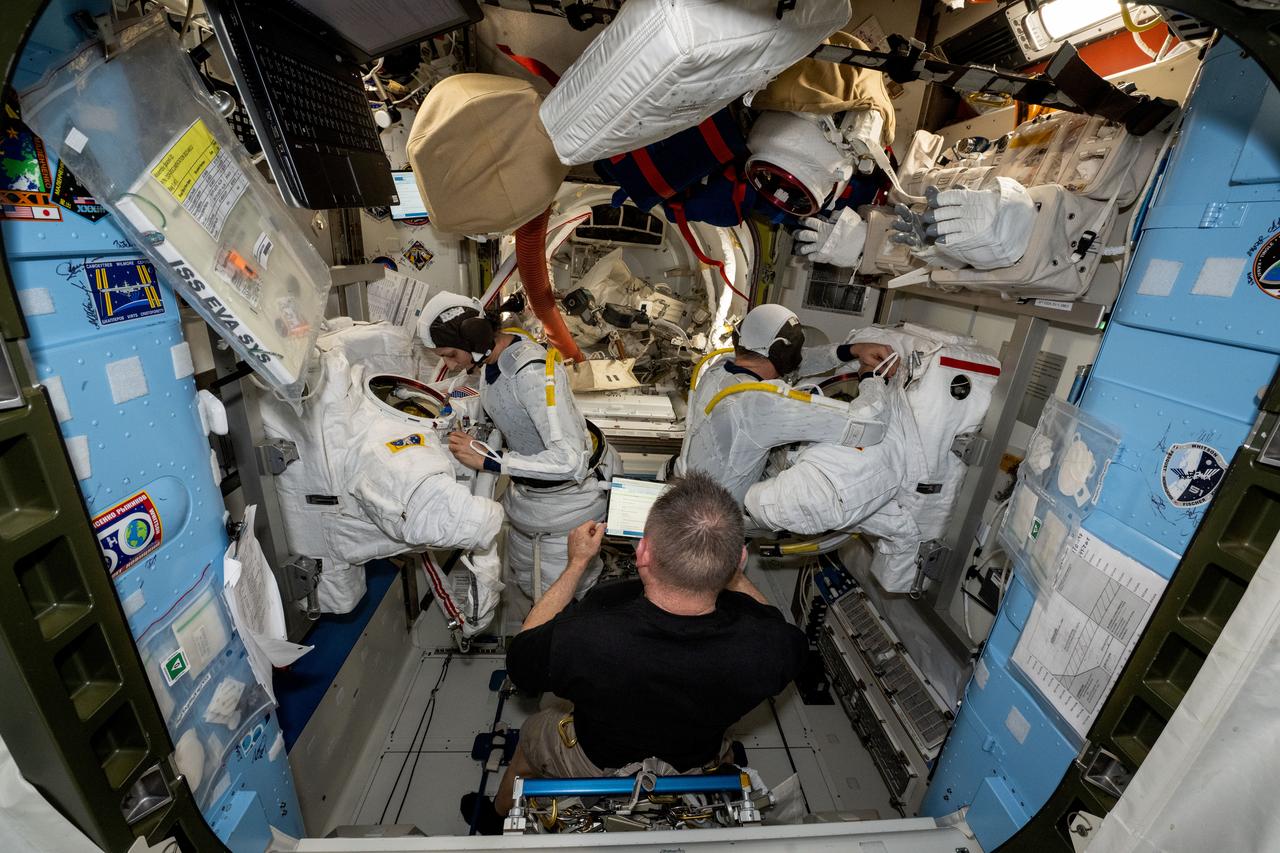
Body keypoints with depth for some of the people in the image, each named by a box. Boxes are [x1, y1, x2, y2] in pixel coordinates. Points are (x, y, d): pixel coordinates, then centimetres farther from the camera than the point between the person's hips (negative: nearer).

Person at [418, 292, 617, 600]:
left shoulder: (533, 371, -34)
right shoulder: (493, 352, -7)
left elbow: (569, 461, -39)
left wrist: (487, 459, -34)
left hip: (569, 490, -9)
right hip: (528, 486, 9)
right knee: (522, 567, 28)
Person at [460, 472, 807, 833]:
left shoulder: (583, 637, -45)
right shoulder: (765, 643, -38)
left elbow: (519, 659, -20)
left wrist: (577, 563, -15)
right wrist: (723, 556, -10)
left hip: (597, 767, -2)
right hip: (699, 769, 3)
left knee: (531, 734, 29)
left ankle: (494, 817, 57)